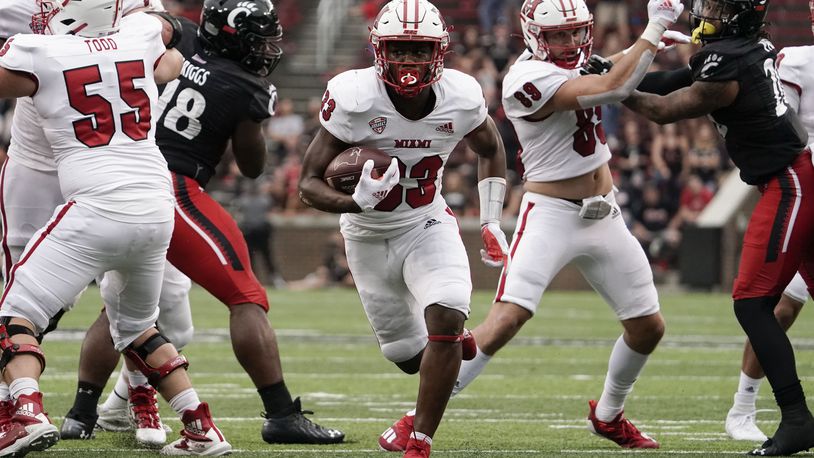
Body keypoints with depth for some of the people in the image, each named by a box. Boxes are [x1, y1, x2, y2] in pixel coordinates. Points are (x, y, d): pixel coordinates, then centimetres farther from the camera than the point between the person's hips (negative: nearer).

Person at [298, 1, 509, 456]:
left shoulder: (461, 98, -16)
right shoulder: (355, 98, -26)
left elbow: (491, 150, 8)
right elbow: (310, 182, -21)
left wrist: (491, 222, 0)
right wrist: (355, 203, -42)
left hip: (428, 226, 1)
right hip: (370, 237, 0)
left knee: (445, 320, -26)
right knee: (410, 356, 9)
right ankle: (456, 344, 47)